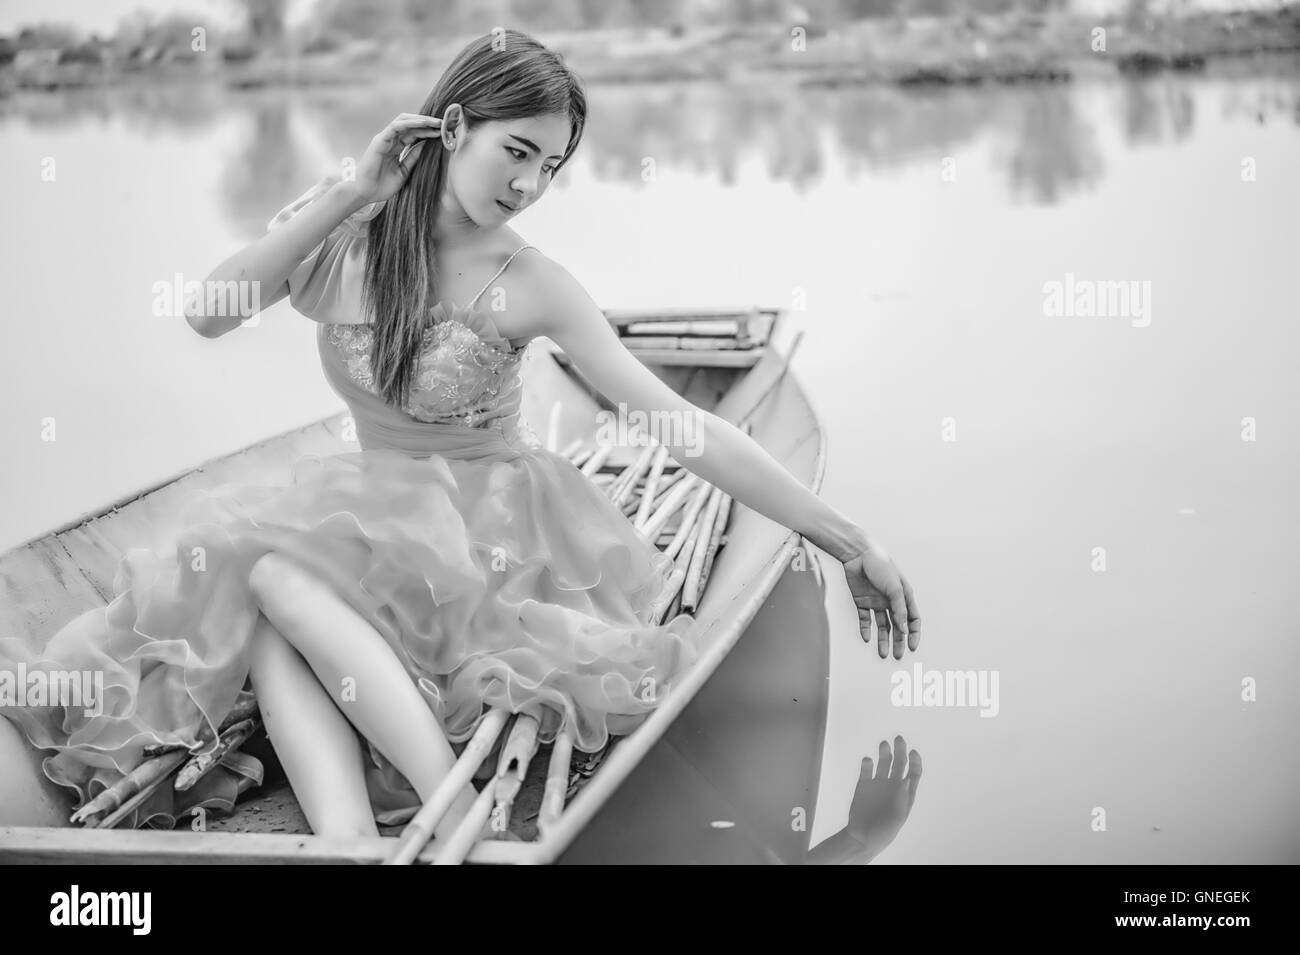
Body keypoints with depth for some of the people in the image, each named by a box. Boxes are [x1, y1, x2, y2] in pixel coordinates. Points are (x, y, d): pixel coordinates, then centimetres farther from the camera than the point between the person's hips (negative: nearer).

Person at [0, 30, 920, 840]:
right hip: (376, 507, 4)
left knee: (280, 574, -30)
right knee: (267, 623, -29)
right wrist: (349, 193, -21)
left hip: (495, 524, -3)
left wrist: (849, 540, -17)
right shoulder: (341, 231, -4)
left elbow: (683, 427, -15)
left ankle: (461, 813, -39)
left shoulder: (530, 283, -13)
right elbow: (207, 314, -17)